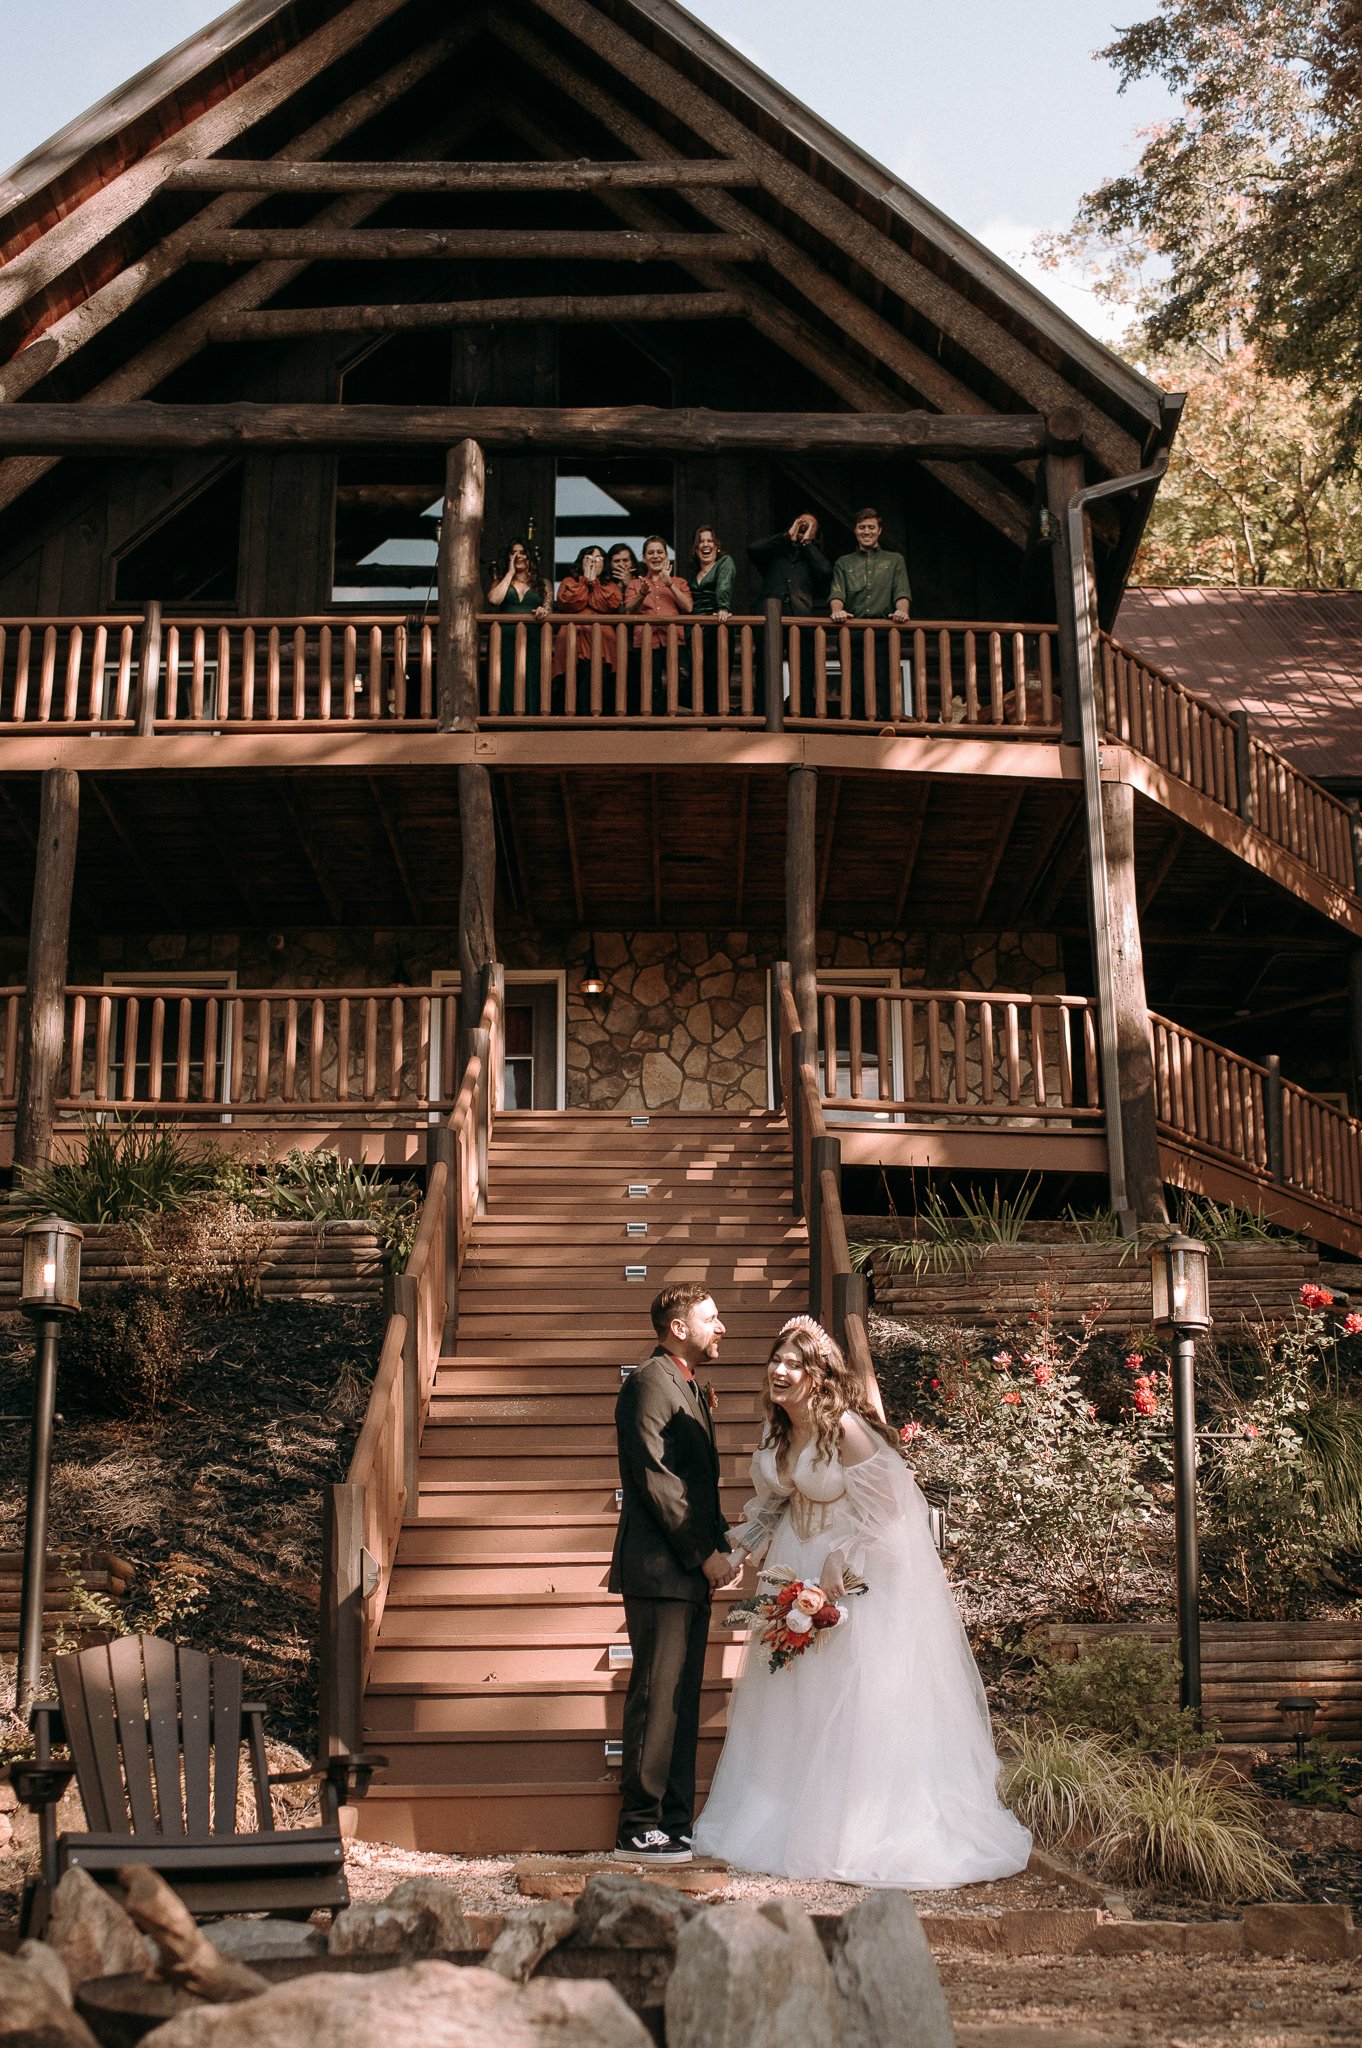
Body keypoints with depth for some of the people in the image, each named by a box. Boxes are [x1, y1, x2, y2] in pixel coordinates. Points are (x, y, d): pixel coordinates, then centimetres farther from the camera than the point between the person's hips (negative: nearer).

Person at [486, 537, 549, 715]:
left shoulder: (542, 584, 18)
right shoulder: (502, 581, 18)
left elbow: (548, 610, 8)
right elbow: (494, 600, -2)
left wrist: (543, 612, -16)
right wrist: (510, 573, 6)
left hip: (532, 641, 0)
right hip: (506, 641, 0)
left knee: (530, 684, -8)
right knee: (507, 684, -7)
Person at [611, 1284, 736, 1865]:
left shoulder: (691, 1387, 19)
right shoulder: (649, 1383, -12)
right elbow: (656, 1480, -18)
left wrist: (720, 1546, 8)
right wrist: (707, 1553, -15)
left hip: (691, 1573, 9)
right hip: (659, 1571, -9)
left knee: (682, 1701, 12)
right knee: (656, 1698, -5)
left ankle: (676, 1823, 18)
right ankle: (637, 1831, 2)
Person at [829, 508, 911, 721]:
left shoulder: (895, 561, 20)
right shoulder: (843, 563, 21)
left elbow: (901, 593, 6)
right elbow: (837, 593, 4)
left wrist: (902, 610, -18)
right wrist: (837, 611, -20)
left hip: (883, 634, -1)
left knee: (881, 689, -12)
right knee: (854, 689, -7)